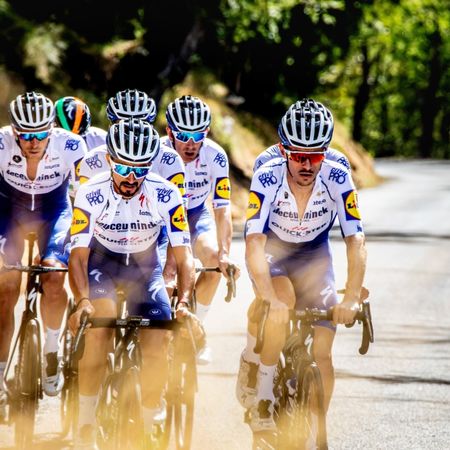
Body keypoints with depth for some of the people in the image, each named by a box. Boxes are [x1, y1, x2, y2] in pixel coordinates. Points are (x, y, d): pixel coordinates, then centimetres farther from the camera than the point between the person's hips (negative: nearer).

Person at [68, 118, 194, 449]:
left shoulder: (166, 195, -22)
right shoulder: (91, 194, -24)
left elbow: (183, 256, -21)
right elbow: (78, 254, -25)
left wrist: (184, 302, -38)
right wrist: (82, 301, -42)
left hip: (144, 264, 2)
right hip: (101, 260, -2)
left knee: (158, 345, -16)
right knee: (100, 328, -29)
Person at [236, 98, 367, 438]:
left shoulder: (338, 180, -26)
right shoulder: (267, 179, -30)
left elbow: (356, 242, -30)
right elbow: (254, 243, -37)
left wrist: (352, 298, -43)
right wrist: (269, 298, -50)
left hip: (313, 255, 2)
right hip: (271, 250, -2)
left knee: (321, 353, -8)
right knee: (282, 300, -35)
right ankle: (261, 392, -16)